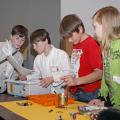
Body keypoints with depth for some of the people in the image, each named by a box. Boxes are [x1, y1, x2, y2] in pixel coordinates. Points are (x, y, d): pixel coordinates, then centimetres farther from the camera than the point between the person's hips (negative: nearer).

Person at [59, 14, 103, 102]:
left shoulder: (91, 44, -12)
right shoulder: (75, 45, 12)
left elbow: (99, 73, -18)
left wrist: (77, 81, -27)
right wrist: (68, 88, 8)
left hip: (89, 94, -7)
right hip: (75, 93, 7)